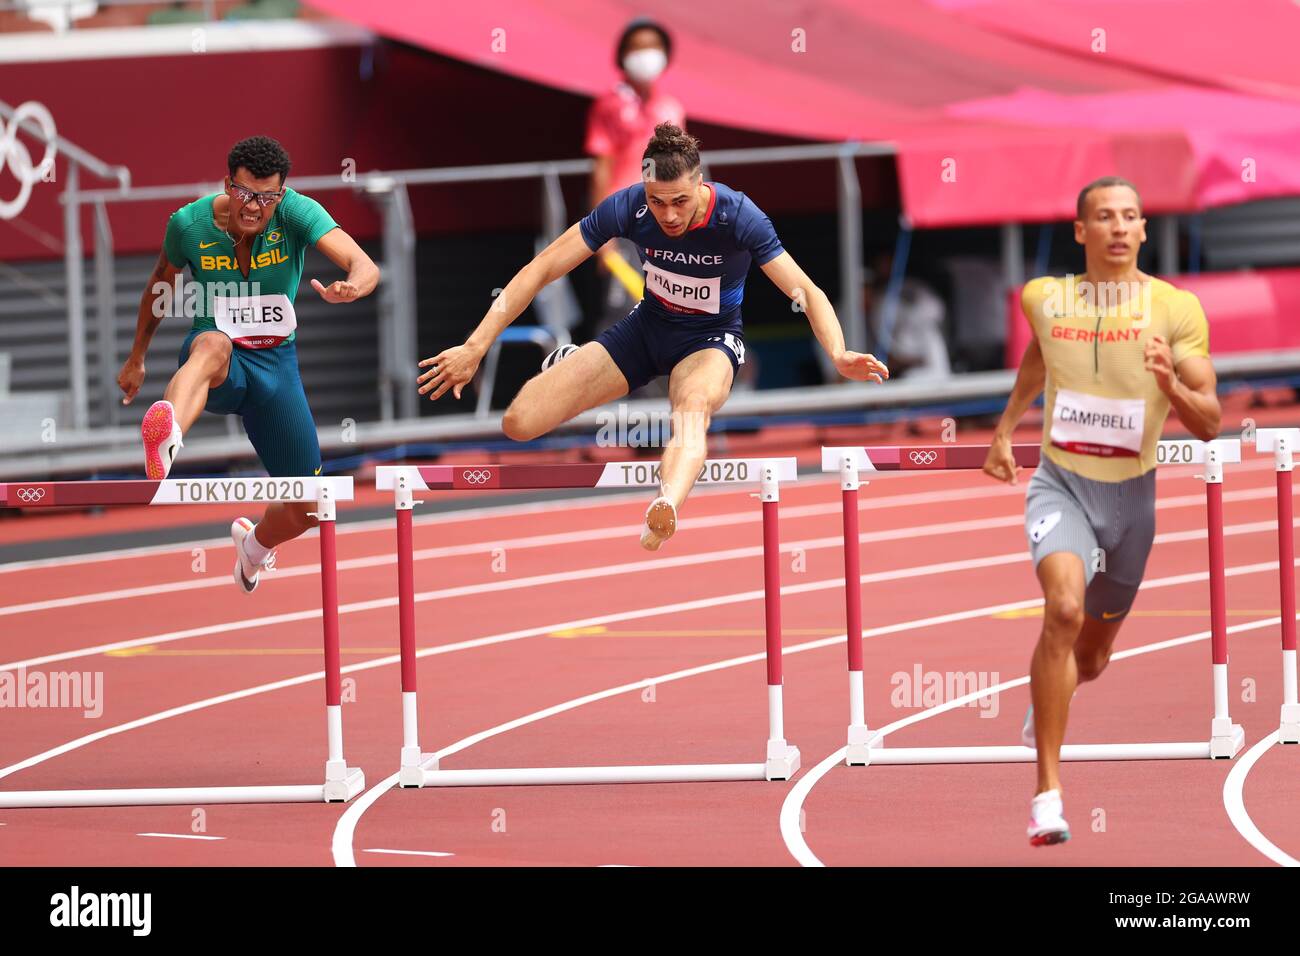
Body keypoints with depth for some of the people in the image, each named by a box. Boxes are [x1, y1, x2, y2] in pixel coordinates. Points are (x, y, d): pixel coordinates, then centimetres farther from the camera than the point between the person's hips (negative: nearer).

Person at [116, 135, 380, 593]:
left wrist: (352, 287, -53)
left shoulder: (297, 213, -15)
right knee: (212, 345, -43)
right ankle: (163, 445, -78)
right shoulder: (189, 224, -10)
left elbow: (366, 267, -28)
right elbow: (161, 284, 12)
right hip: (219, 364, -2)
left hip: (276, 363, 2)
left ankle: (254, 545, 45)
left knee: (304, 511, 5)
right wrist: (137, 358, 20)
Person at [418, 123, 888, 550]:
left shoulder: (737, 216, -26)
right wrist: (475, 347, -24)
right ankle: (566, 364, 26)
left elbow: (806, 293, -27)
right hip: (647, 325, 3)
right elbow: (542, 269, -17)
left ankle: (664, 512, -73)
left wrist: (838, 354, -47)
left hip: (710, 339, -3)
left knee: (693, 409, -42)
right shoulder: (629, 207, -21)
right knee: (519, 423, -10)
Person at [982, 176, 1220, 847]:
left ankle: (1040, 708, 56)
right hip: (1061, 483, -1)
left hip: (1131, 493, 1)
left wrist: (1171, 387, -28)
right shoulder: (1043, 298, -2)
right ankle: (1048, 791, -28)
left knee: (1092, 654, 17)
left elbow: (1210, 425, -10)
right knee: (1065, 608, -29)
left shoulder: (1175, 309, -9)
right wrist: (1005, 428, 25)